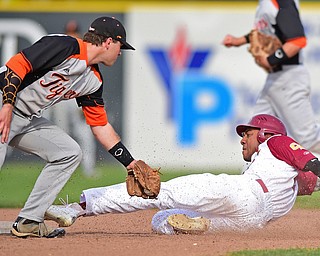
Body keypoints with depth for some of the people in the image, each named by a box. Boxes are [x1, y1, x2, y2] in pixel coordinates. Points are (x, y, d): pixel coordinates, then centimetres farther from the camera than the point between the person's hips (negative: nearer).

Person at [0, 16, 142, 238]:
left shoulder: (93, 81, 11)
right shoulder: (65, 47, -16)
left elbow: (100, 126, 16)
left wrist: (131, 164, 14)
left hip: (29, 120, 10)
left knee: (70, 153, 6)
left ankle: (28, 221, 3)